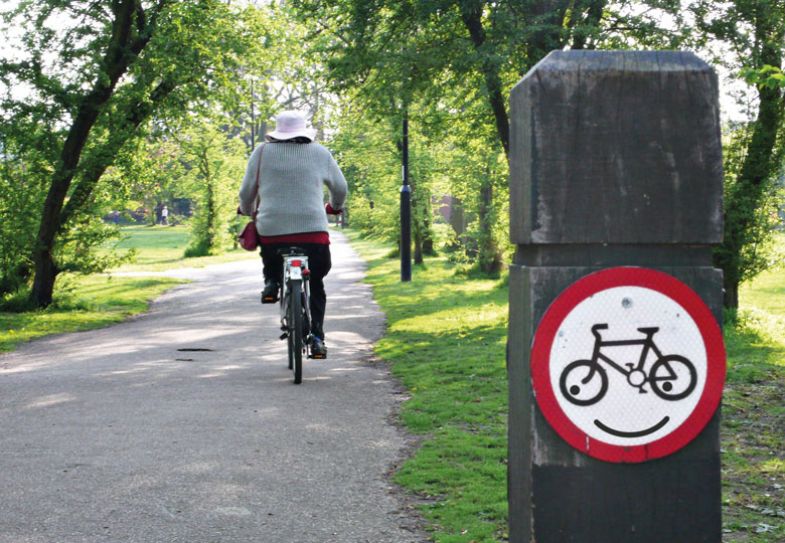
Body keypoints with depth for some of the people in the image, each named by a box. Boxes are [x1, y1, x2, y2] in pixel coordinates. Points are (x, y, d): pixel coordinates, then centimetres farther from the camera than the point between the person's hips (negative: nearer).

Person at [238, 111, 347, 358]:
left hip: (271, 230, 0)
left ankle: (271, 282, 10)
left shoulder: (263, 152, 5)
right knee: (315, 285, 18)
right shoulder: (320, 153, 9)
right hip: (313, 231, 0)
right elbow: (340, 188, 18)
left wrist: (247, 210, 29)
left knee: (271, 259, 36)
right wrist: (335, 207, 40)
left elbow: (247, 191, 7)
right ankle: (316, 337, 7)